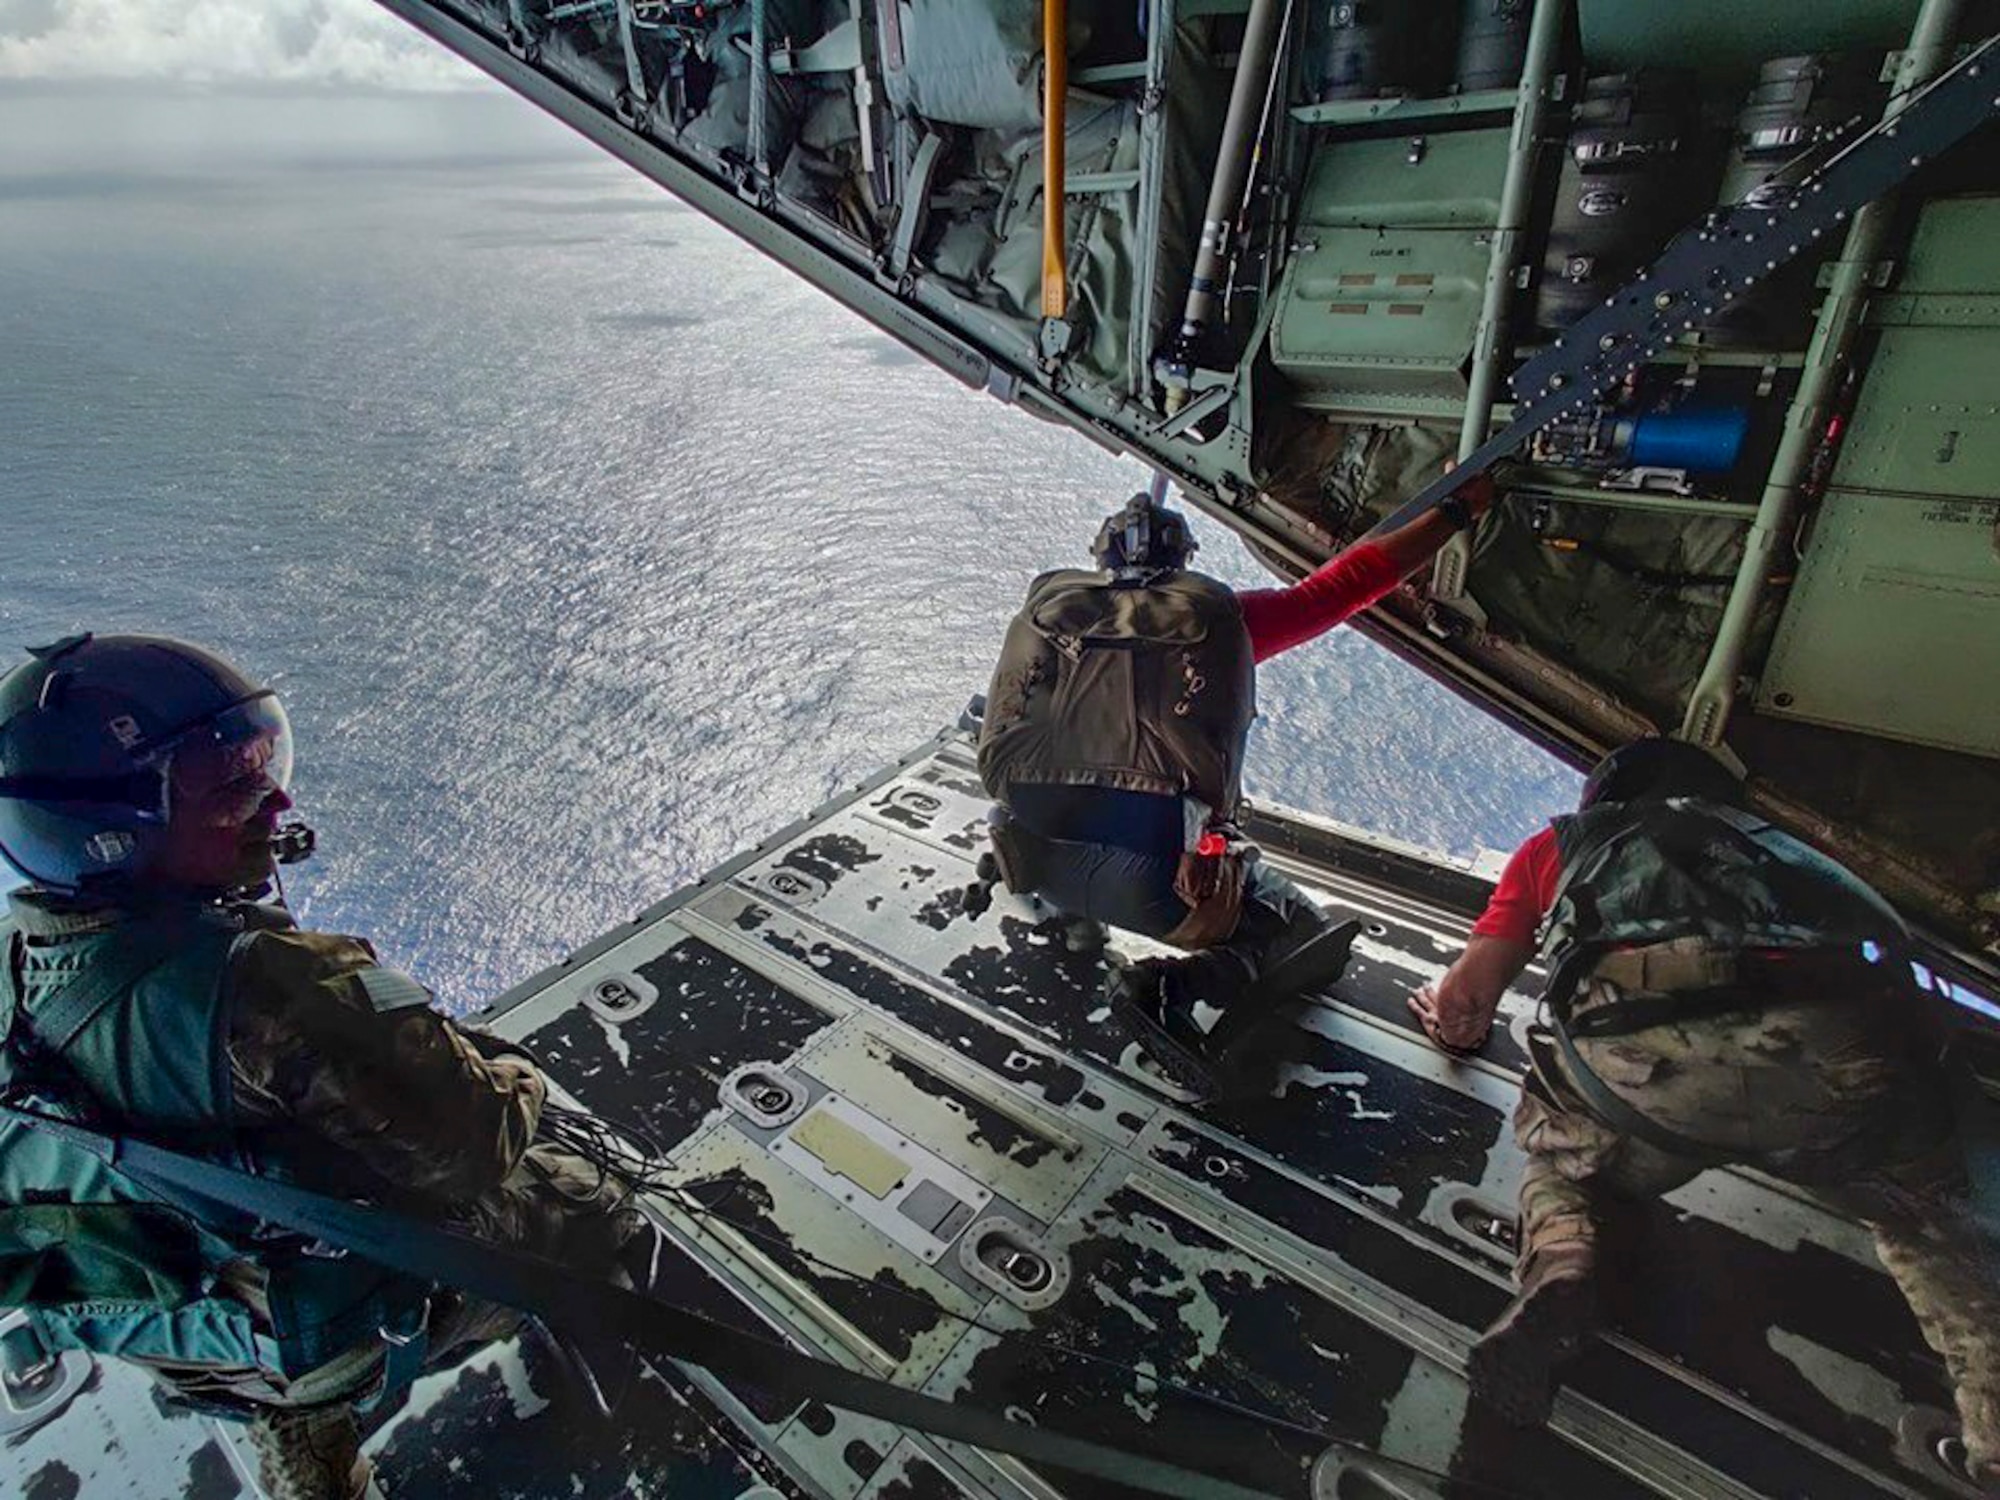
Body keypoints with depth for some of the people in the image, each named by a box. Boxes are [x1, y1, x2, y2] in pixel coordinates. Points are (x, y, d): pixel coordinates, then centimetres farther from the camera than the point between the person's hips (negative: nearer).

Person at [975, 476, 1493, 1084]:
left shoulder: (1045, 607, 14)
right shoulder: (1218, 615, 8)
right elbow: (1352, 579, 14)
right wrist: (1457, 511, 27)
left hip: (1034, 850, 5)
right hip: (1160, 873, -5)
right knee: (1315, 946, 18)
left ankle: (1070, 911, 15)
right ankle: (1173, 983, -9)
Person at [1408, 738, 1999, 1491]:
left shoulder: (1560, 843, 32)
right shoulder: (1763, 836, 39)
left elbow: (1462, 1003, 25)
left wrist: (1446, 1013, 48)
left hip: (1643, 1039, -2)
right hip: (1848, 1043, 3)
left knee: (1559, 1145, 28)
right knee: (1923, 1203, 33)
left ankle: (1558, 1265, 1)